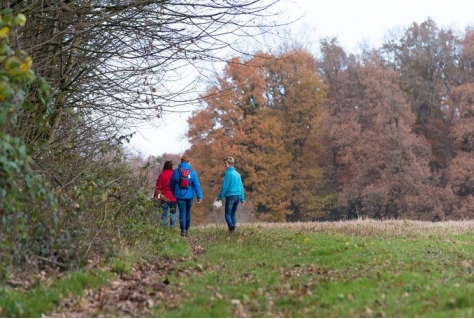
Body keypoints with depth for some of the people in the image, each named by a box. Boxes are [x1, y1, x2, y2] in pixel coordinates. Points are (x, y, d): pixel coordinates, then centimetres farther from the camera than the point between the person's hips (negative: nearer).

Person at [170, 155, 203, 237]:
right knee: (188, 212, 15)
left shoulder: (176, 171, -5)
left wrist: (173, 194, 21)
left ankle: (183, 230, -5)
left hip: (180, 196, -1)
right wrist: (199, 197, -7)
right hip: (189, 196, 1)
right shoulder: (192, 172, -6)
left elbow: (172, 184, 5)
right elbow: (197, 185, -9)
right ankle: (187, 230, 21)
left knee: (182, 212, 2)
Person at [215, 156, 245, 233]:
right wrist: (242, 198, 19)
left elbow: (225, 186, -10)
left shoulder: (228, 173, -9)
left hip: (230, 196, -7)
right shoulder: (237, 173, 14)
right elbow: (241, 186, 16)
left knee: (227, 214, -4)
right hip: (238, 196, 7)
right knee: (233, 214, 14)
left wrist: (219, 197, -1)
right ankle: (233, 229, 6)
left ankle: (231, 226, -27)